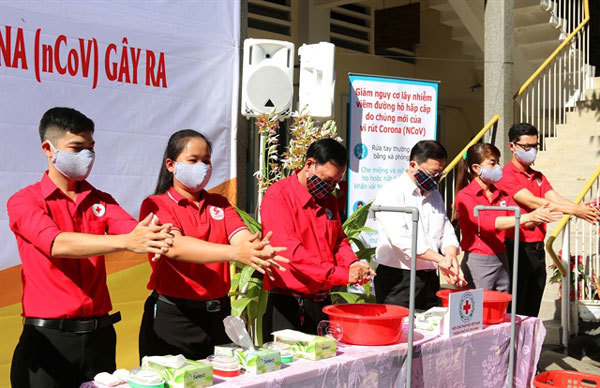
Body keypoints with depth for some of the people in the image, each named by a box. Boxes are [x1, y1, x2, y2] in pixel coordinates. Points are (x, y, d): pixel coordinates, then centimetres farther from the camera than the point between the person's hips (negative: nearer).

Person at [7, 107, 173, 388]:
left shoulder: (100, 201, 11)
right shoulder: (23, 201, -4)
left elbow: (134, 229, -8)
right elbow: (57, 244, -22)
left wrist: (160, 238, -32)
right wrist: (126, 242, -35)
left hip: (99, 334, 4)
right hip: (48, 337, -4)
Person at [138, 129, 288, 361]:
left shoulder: (219, 203, 12)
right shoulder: (155, 204, -5)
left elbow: (241, 236, -6)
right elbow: (175, 247, -23)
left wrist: (260, 251, -31)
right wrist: (234, 253, -37)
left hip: (218, 313, 5)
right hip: (172, 316, -5)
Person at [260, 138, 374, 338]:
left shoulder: (329, 200, 13)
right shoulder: (278, 195, -12)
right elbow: (290, 251, -22)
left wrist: (352, 263, -2)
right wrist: (342, 274, -24)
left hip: (323, 303, 7)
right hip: (288, 306, -7)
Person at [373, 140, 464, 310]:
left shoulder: (435, 195, 16)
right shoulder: (391, 192, -8)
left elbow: (447, 234, 13)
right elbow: (400, 238, -18)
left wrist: (451, 256, -10)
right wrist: (440, 259, -19)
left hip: (430, 279, 7)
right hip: (398, 279, -7)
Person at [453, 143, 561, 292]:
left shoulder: (501, 194, 13)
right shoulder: (465, 195, -9)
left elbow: (524, 222, 5)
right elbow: (488, 222, -24)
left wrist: (538, 216, -18)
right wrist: (528, 217, -30)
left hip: (501, 261, 7)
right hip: (478, 263, -6)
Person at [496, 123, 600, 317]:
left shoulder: (538, 176, 17)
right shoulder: (506, 175, -9)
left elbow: (555, 198, 1)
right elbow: (533, 202, -19)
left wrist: (584, 210, -18)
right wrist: (574, 211, -25)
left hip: (537, 249, 8)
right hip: (517, 249, -7)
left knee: (532, 311, 13)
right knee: (515, 312, -2)